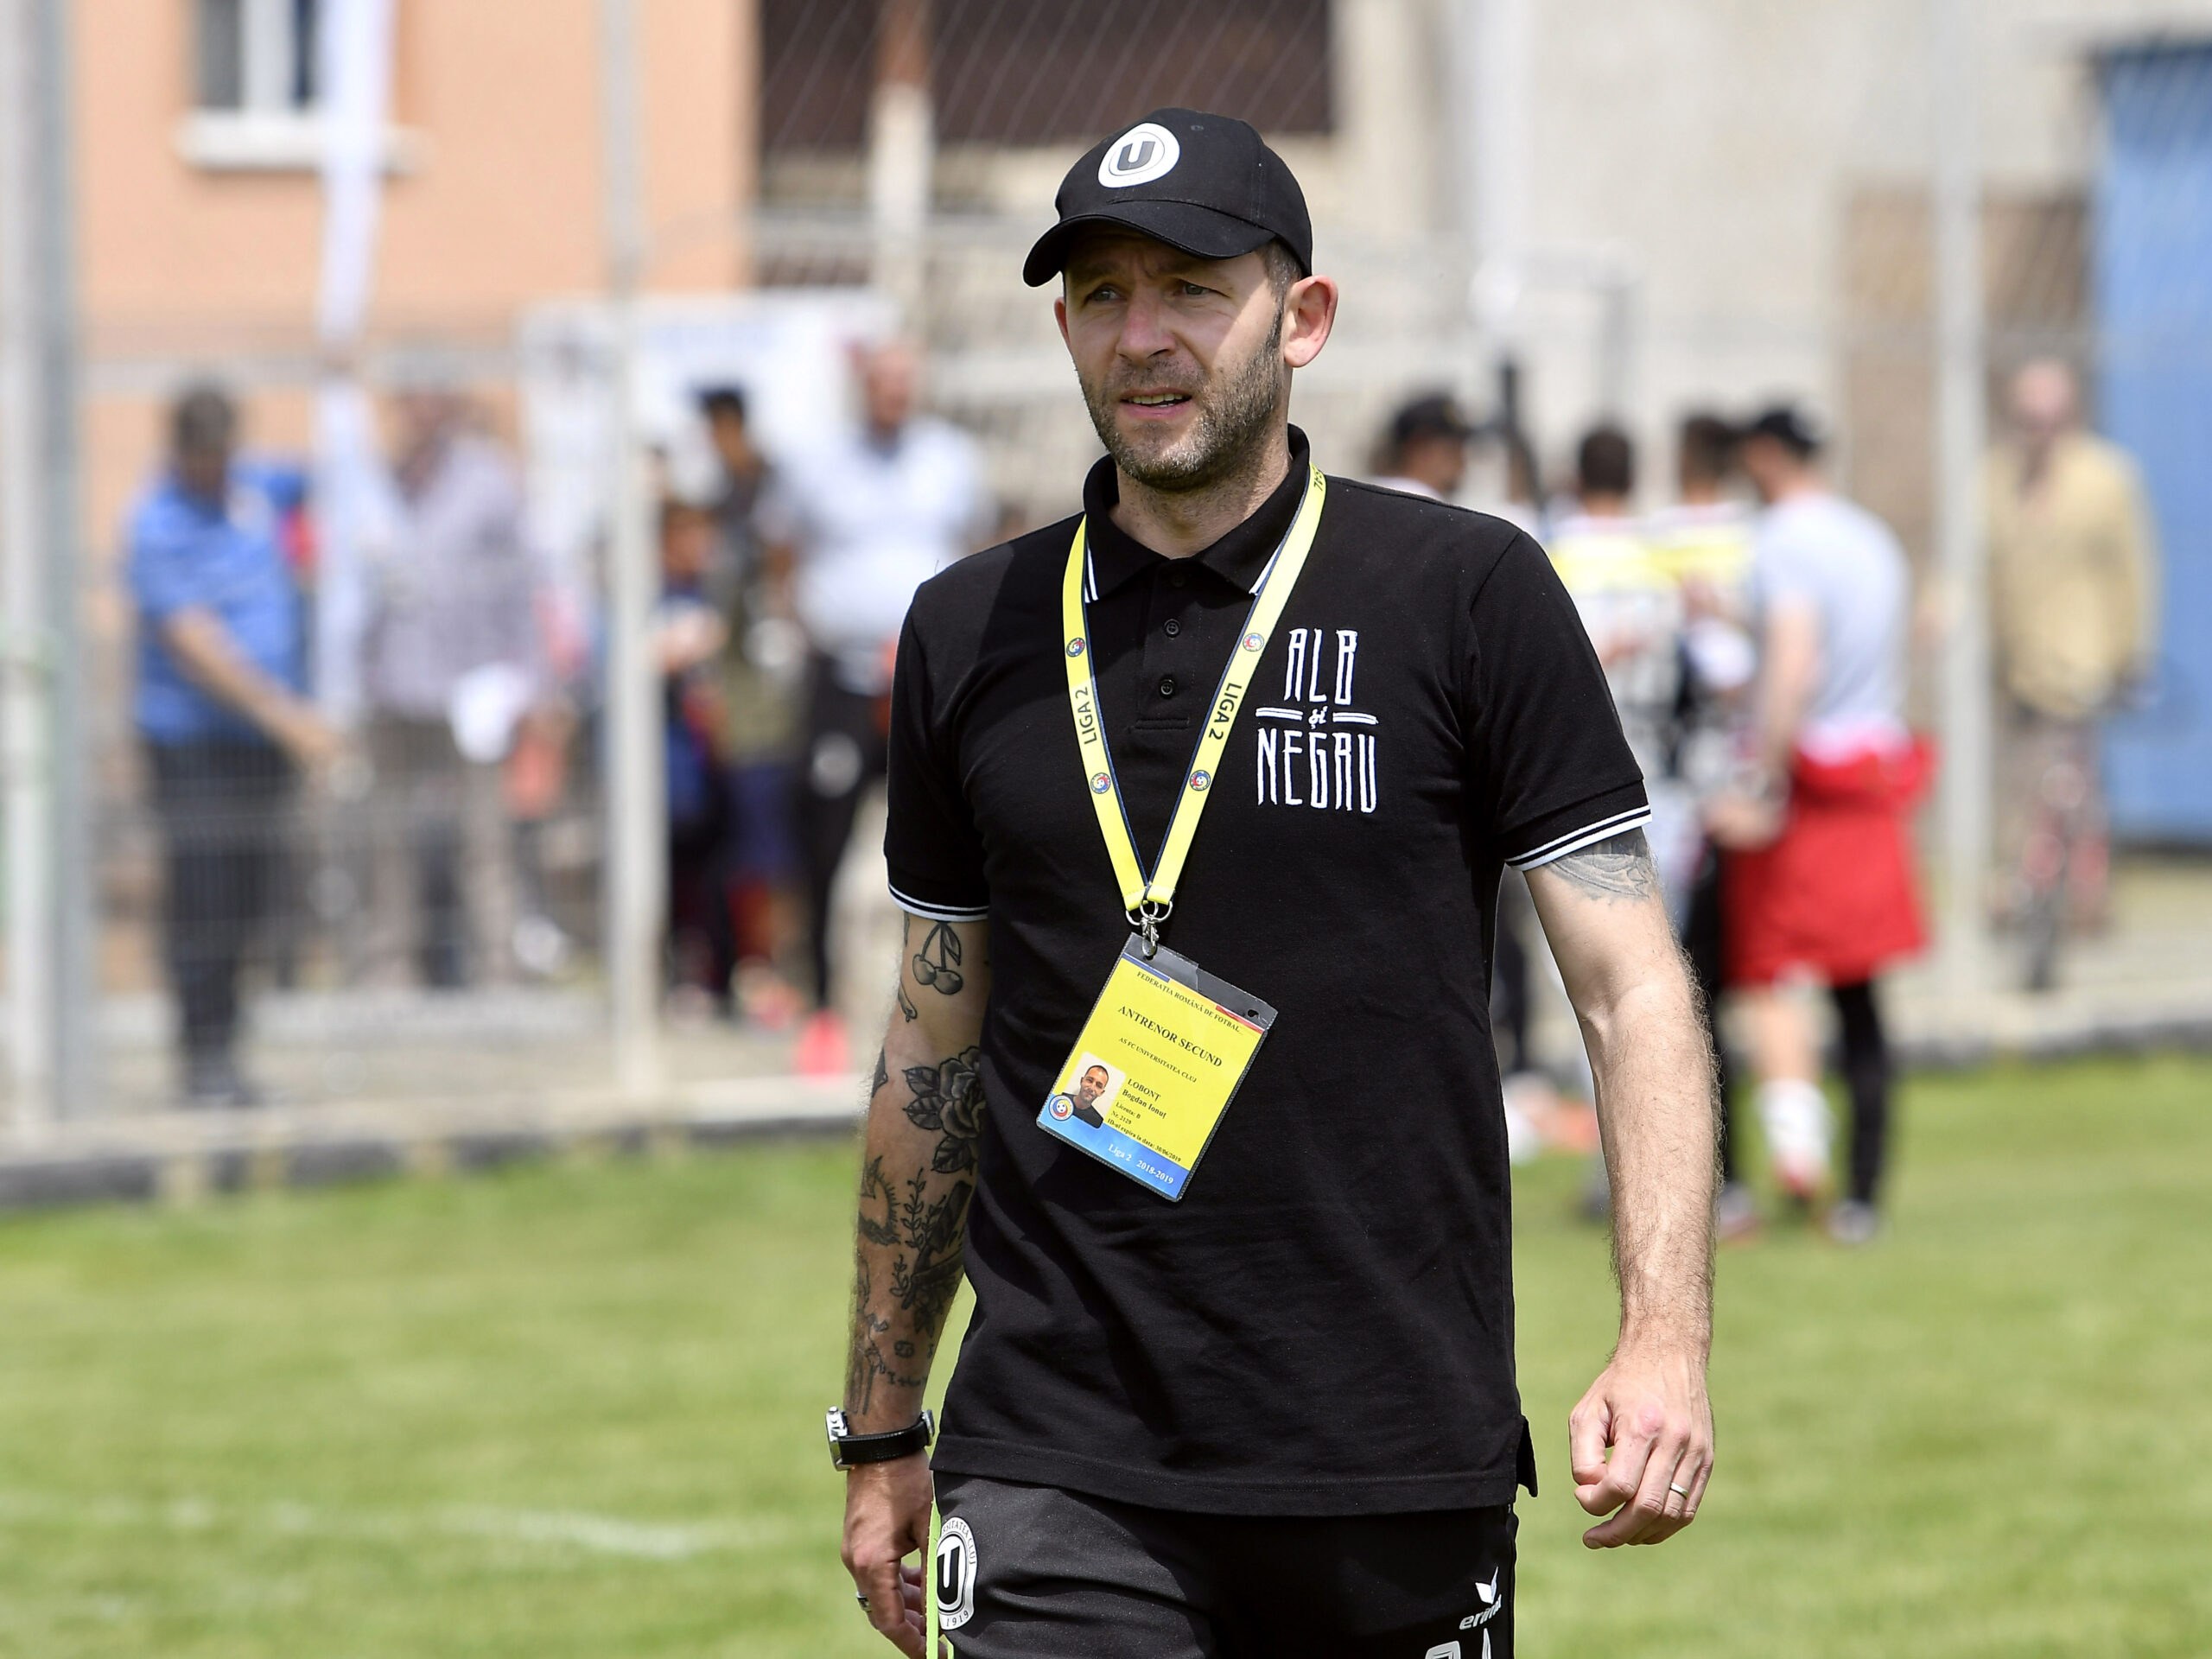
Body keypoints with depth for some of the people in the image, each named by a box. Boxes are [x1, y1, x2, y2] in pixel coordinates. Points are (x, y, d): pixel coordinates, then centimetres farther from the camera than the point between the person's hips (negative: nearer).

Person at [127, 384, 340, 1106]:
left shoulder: (255, 489, 9)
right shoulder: (157, 527, -13)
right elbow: (195, 645, -21)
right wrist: (285, 715, -27)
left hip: (265, 735, 6)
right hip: (191, 739, -6)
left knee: (250, 897, 5)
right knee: (201, 895, -9)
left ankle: (221, 1048, 12)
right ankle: (203, 1055, -6)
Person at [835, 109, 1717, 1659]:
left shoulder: (1470, 596, 0)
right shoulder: (970, 632, 9)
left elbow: (1630, 984, -3)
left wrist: (1664, 1341, -16)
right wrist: (881, 1432, 17)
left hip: (1401, 1474, -1)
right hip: (1060, 1471, 1)